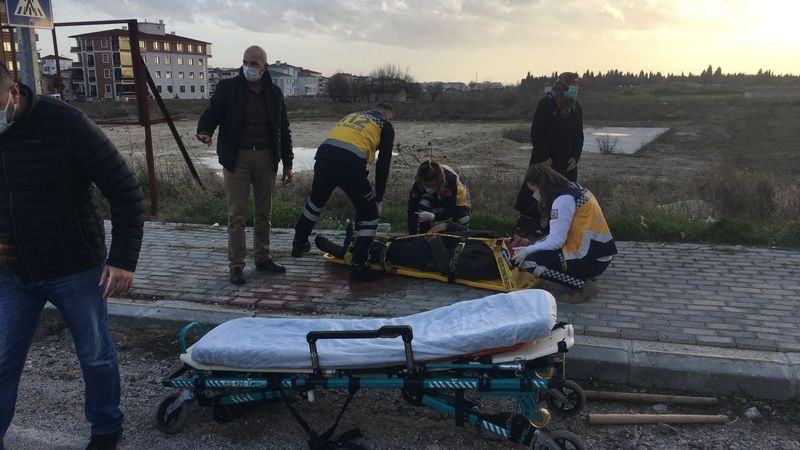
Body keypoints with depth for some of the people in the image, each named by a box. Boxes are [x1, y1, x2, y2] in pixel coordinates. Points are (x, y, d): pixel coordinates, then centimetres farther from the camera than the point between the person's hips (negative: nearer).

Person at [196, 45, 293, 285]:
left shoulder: (274, 93, 9)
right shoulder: (227, 88, -1)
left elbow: (283, 129, 13)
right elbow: (211, 114, 0)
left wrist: (287, 163, 11)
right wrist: (204, 131, -24)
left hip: (266, 158, 3)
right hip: (237, 158, -3)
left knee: (264, 212, 11)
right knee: (237, 214, -2)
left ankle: (263, 258, 25)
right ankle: (236, 265, 6)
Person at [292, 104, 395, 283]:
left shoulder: (352, 115, 34)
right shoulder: (385, 126, 18)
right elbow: (383, 165, 14)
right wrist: (379, 199, 22)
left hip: (323, 155, 6)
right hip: (350, 165, -5)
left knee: (316, 201, 31)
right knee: (369, 214, 12)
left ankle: (299, 245, 48)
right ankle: (358, 267, 8)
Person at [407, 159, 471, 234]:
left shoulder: (450, 179, -42)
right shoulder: (418, 183, -36)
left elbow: (450, 210, -41)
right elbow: (412, 210, -34)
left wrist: (433, 216, -60)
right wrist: (413, 234, -42)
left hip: (455, 197, -1)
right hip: (434, 198, 1)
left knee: (462, 223, -18)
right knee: (423, 204, -31)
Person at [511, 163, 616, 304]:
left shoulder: (563, 199, -17)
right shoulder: (573, 188, 9)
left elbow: (556, 241, -18)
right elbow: (559, 233, 14)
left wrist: (528, 250, -4)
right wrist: (532, 247, 13)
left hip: (591, 260, -9)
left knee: (529, 261, -13)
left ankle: (583, 285, -6)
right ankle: (584, 275, 11)